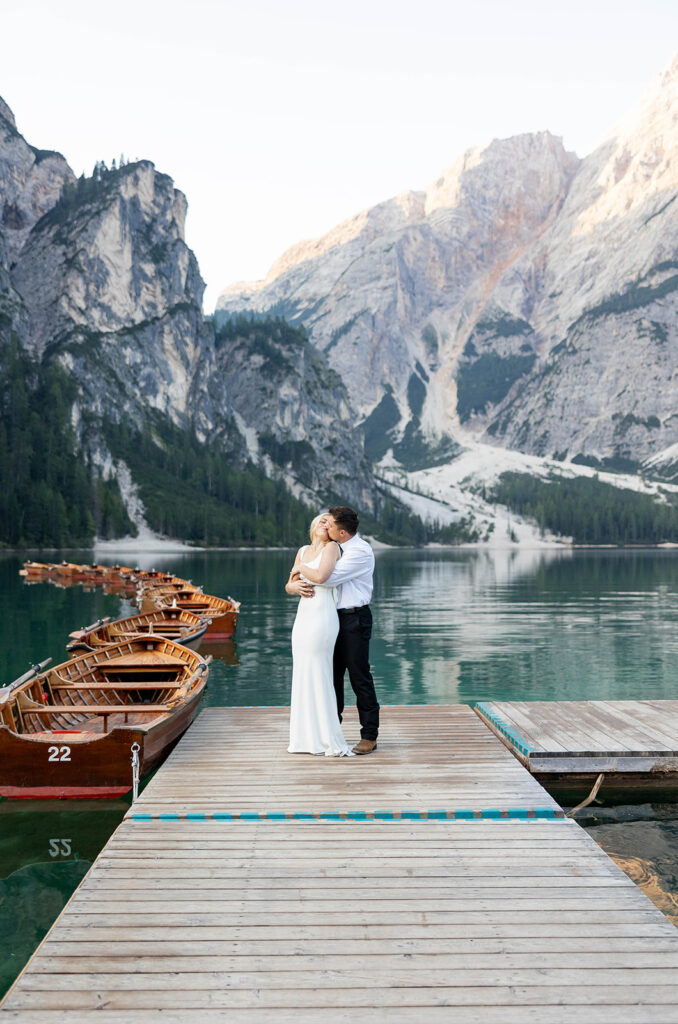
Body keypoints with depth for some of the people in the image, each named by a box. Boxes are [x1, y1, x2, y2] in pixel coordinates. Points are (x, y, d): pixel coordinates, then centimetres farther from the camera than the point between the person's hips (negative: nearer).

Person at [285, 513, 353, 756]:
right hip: (303, 615, 7)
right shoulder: (303, 551, 17)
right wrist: (294, 585, -5)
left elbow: (321, 575, -20)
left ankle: (330, 741, 0)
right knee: (302, 676, 8)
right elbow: (288, 586, 18)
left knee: (319, 676, -7)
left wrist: (300, 567, -2)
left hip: (322, 616, -7)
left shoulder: (332, 547, -3)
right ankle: (305, 739, 16)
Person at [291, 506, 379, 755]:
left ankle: (369, 736, 7)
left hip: (355, 618, -8)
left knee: (359, 676, -3)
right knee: (333, 675, 13)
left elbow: (323, 578, -26)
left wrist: (300, 569, -9)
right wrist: (297, 584, -5)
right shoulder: (333, 548, 10)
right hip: (335, 616, 8)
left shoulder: (360, 552, -17)